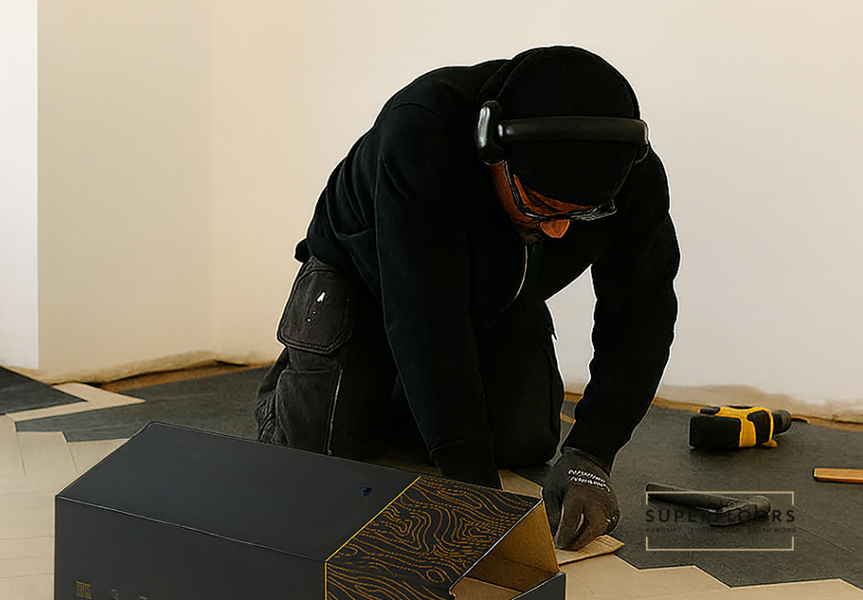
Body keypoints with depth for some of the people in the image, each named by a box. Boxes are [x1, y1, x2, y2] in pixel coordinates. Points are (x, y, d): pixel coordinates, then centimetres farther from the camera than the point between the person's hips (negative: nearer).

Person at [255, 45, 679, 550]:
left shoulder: (633, 174, -29)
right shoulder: (419, 131, -43)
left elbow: (642, 314, -21)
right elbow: (424, 318, -44)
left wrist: (589, 457, -33)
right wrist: (472, 479, -46)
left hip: (496, 293, 4)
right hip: (365, 277, -3)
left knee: (526, 443, -8)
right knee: (317, 440, -15)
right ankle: (287, 384, 21)